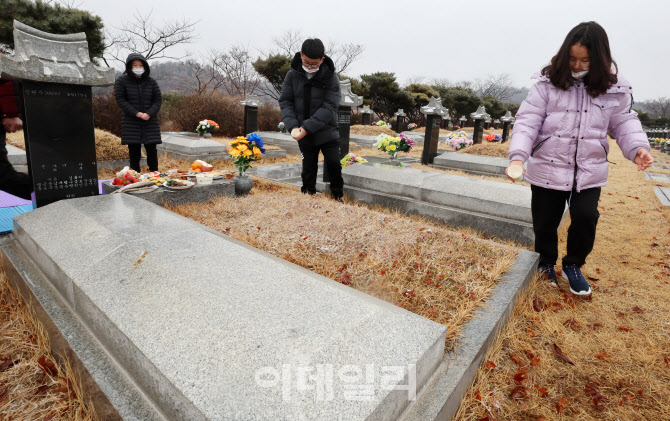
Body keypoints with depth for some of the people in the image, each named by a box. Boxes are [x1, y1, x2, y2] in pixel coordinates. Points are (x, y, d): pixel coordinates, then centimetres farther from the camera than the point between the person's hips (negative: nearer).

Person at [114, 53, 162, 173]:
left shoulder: (151, 82, 7)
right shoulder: (121, 81, 3)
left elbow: (158, 100, 4)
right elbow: (120, 100, -2)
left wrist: (149, 114, -12)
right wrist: (136, 113, -14)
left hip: (150, 122, 1)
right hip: (131, 122, -1)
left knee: (151, 150, -1)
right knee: (134, 151, 1)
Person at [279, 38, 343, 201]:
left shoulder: (331, 77, -10)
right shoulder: (293, 74, -3)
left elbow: (329, 107, -17)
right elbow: (285, 102, -2)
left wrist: (307, 127, -24)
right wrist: (293, 125, -18)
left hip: (327, 133, -1)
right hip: (304, 136, 2)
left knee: (334, 165, 3)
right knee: (308, 168, 11)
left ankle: (337, 197, 23)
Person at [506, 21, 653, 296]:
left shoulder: (614, 89, 0)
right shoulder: (548, 83, -6)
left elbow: (624, 123, 8)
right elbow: (528, 121, -11)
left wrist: (638, 147, -12)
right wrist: (518, 156, -25)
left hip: (589, 171, 1)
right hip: (547, 169, -1)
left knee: (586, 217, -9)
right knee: (545, 221, 9)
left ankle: (573, 265, 20)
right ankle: (546, 263, 37)